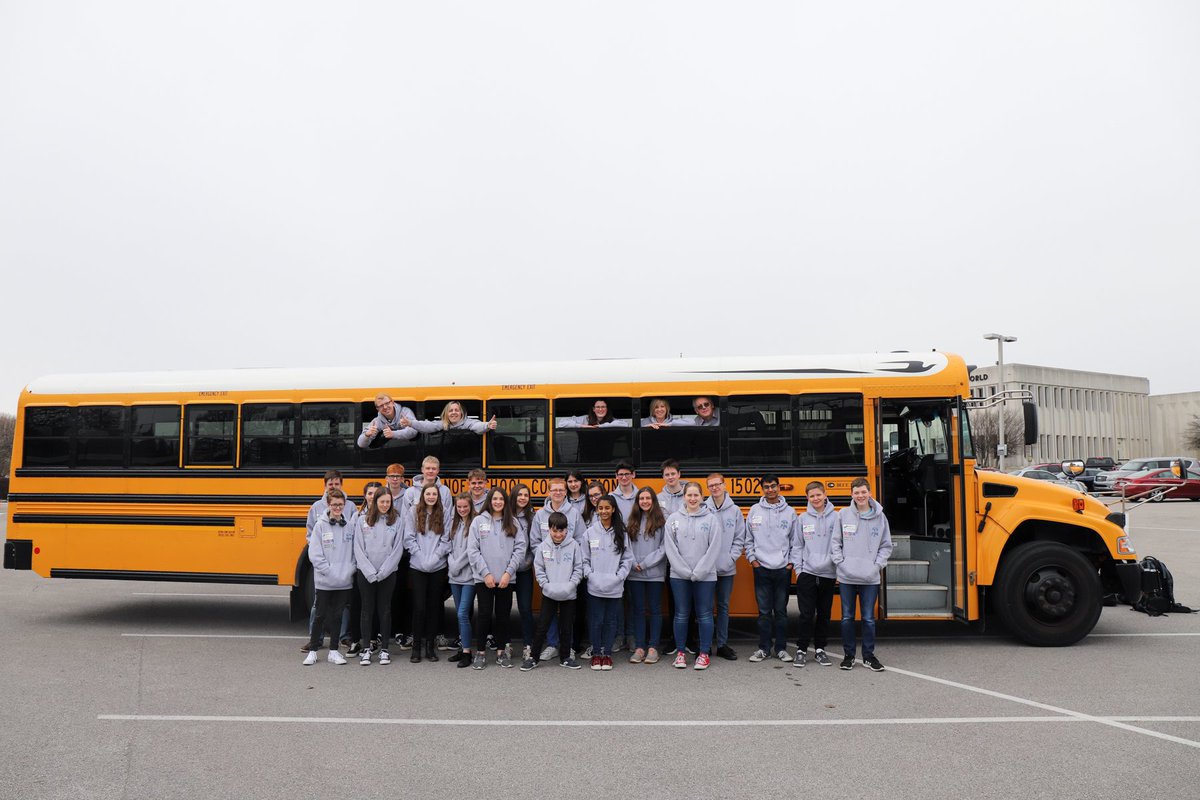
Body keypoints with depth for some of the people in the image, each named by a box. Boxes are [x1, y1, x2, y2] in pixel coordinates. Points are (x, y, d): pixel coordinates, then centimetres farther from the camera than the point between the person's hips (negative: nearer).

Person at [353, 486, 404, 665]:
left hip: (388, 573, 0)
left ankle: (384, 649, 15)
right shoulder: (363, 520, 1)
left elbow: (397, 550, -3)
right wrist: (370, 573, -11)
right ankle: (365, 649, 14)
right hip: (365, 573, 0)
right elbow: (358, 549, -2)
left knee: (385, 610, 6)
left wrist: (382, 573, -10)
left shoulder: (397, 521, 0)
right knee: (367, 609, 6)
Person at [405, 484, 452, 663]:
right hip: (417, 567, -1)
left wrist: (435, 556, -10)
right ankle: (416, 646, 9)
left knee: (434, 606, 8)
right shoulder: (413, 513, 0)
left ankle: (430, 645, 18)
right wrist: (421, 555, -10)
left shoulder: (444, 513, 1)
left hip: (438, 567, 1)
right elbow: (409, 538, -2)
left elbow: (446, 539, -1)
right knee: (419, 606, -1)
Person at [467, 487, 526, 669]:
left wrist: (508, 572, -9)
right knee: (485, 615, 0)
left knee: (503, 615, 7)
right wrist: (485, 573, -10)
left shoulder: (513, 523, 6)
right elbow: (472, 550, -4)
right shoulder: (479, 521, 1)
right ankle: (480, 653, 13)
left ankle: (501, 652, 19)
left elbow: (520, 548, 1)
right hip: (484, 578, -2)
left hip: (506, 579, 2)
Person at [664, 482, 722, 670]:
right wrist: (685, 571, -10)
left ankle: (705, 653, 15)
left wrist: (698, 573, -11)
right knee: (681, 614, 8)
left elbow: (713, 549, -6)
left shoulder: (711, 519, -2)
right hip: (679, 575, 1)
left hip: (705, 575, -1)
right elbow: (670, 548, -2)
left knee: (704, 614, 5)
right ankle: (680, 652, 18)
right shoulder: (673, 519, 2)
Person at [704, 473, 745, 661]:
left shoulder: (735, 511, 2)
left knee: (724, 606, 10)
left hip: (727, 568, 2)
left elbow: (740, 539, 3)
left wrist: (732, 558, -7)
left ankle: (722, 644, 18)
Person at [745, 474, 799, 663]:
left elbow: (795, 541, 5)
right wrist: (752, 558, -1)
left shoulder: (789, 512, 3)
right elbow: (748, 538, 7)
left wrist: (791, 562, -2)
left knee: (781, 610, 7)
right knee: (764, 611, 4)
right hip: (761, 568, 0)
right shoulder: (755, 510, 3)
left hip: (783, 569, 0)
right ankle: (764, 648, 13)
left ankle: (781, 648, 16)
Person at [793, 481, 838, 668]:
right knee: (806, 614, 0)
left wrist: (840, 570, -4)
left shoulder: (835, 517, -1)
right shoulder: (803, 518, 3)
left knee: (824, 614, 11)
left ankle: (820, 649, 22)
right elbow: (797, 545, 6)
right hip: (807, 573, 0)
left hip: (828, 574, 0)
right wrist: (798, 568, 0)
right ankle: (801, 650, 11)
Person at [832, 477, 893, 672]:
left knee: (869, 618, 6)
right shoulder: (843, 515, 0)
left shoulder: (879, 516, 1)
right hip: (846, 577, 0)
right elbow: (835, 542, 4)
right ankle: (849, 655, 20)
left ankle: (869, 655, 20)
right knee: (847, 617, 8)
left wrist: (877, 565, -4)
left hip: (870, 578, 0)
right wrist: (840, 562, -6)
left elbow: (886, 546, 7)